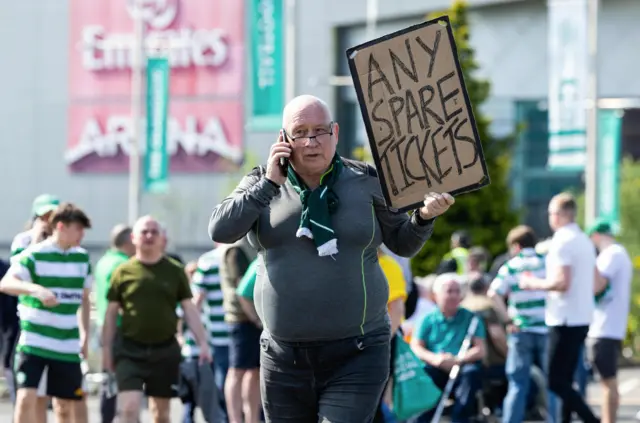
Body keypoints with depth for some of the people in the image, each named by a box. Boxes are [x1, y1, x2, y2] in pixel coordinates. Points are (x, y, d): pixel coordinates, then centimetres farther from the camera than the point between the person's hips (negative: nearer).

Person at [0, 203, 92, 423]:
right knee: (27, 397, -17)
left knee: (65, 405, 11)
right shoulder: (34, 256, -9)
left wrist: (85, 335, 13)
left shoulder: (82, 258, 9)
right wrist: (36, 289, -42)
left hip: (68, 346, 5)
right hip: (34, 343, -5)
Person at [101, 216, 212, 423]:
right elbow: (111, 313, 6)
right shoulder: (123, 272, 2)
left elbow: (189, 309, 5)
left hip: (164, 349, 2)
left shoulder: (175, 271, 5)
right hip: (130, 349, -2)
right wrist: (107, 348, 3)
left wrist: (203, 343, -4)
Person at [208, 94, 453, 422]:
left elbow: (404, 244, 9)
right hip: (284, 357, 3)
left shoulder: (366, 182, 2)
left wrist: (424, 216, -12)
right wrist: (270, 184, -12)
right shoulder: (262, 184, 5)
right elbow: (220, 231, -8)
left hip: (354, 358, -3)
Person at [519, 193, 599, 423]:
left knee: (556, 382, -8)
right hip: (582, 317, 9)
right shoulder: (585, 241, 14)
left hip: (565, 320, -9)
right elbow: (595, 284, 19)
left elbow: (562, 282, -23)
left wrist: (534, 284, -9)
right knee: (564, 380, 13)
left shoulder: (562, 242, -14)